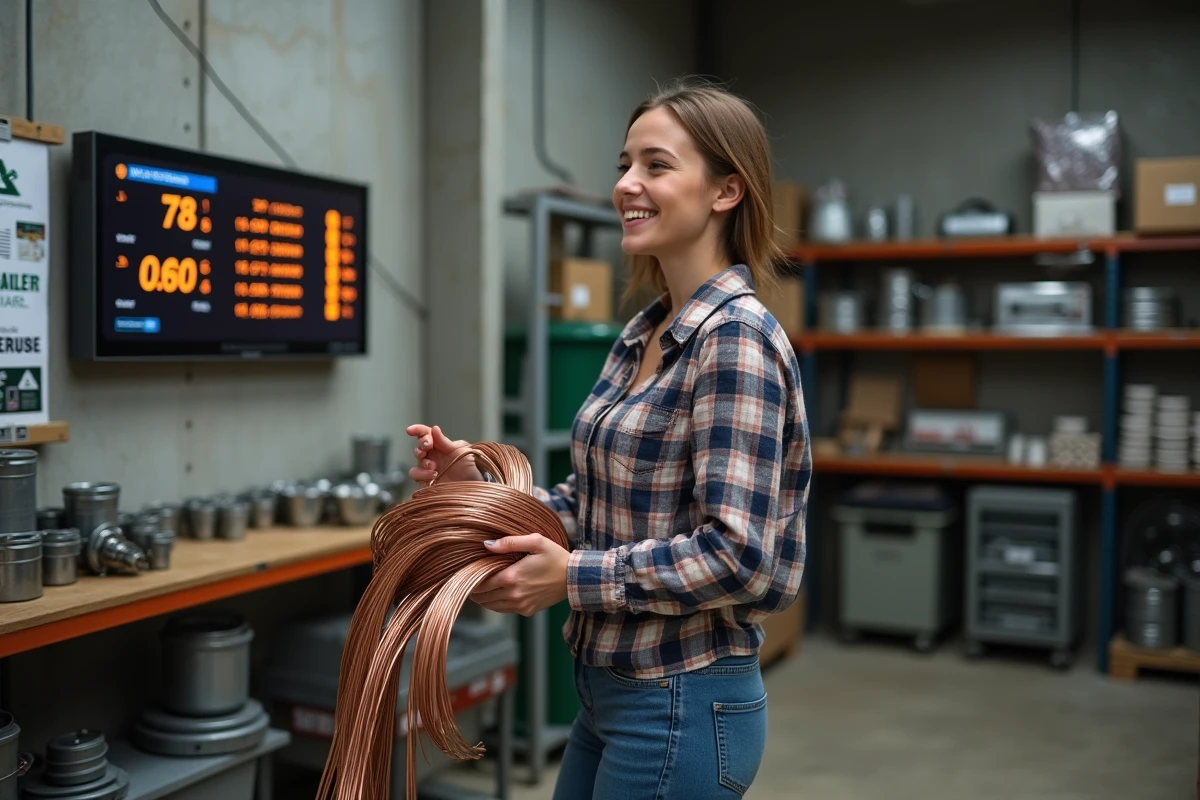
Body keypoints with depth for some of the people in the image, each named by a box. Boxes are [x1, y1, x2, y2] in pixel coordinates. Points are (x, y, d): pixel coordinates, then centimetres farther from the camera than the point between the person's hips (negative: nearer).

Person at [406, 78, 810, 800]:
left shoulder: (736, 337, -20)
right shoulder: (644, 335, 7)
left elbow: (735, 554, -24)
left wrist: (573, 577, -20)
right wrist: (480, 485, -1)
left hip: (682, 707, -8)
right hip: (614, 690, 9)